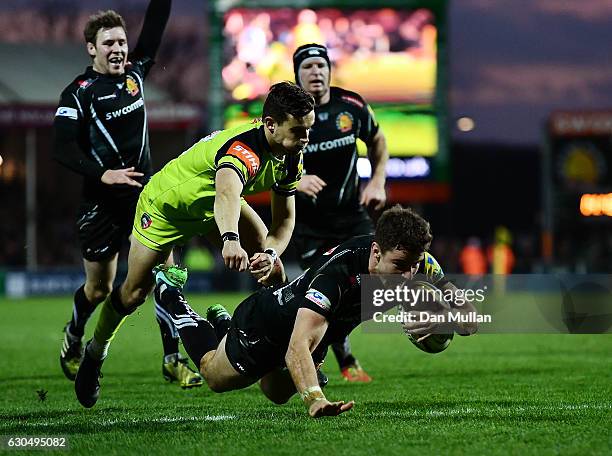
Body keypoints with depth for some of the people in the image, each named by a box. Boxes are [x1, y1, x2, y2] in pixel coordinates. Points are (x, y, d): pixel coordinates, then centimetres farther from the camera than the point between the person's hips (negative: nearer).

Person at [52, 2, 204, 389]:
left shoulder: (135, 72, 4)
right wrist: (102, 174, -30)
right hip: (103, 201, -4)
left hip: (145, 193, 4)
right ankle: (73, 340, 38)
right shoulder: (79, 93, -10)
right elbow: (63, 149, -18)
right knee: (99, 288, 9)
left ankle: (173, 359, -5)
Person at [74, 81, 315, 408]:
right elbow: (226, 194, -66)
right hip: (166, 205, -7)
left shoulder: (291, 157, -17)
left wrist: (270, 253, -31)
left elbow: (284, 218, -10)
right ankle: (95, 352, 28)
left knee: (271, 267, -7)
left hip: (216, 208, 7)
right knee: (135, 293, 0)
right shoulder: (244, 150, -44)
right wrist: (230, 240, -86)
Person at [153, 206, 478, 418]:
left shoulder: (414, 262, -28)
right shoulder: (338, 273, -47)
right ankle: (169, 294, 41)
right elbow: (297, 347, -55)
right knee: (216, 378, 23)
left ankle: (223, 322, 52)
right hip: (265, 324, -6)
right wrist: (314, 399, -72)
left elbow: (469, 320, -20)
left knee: (278, 394, 33)